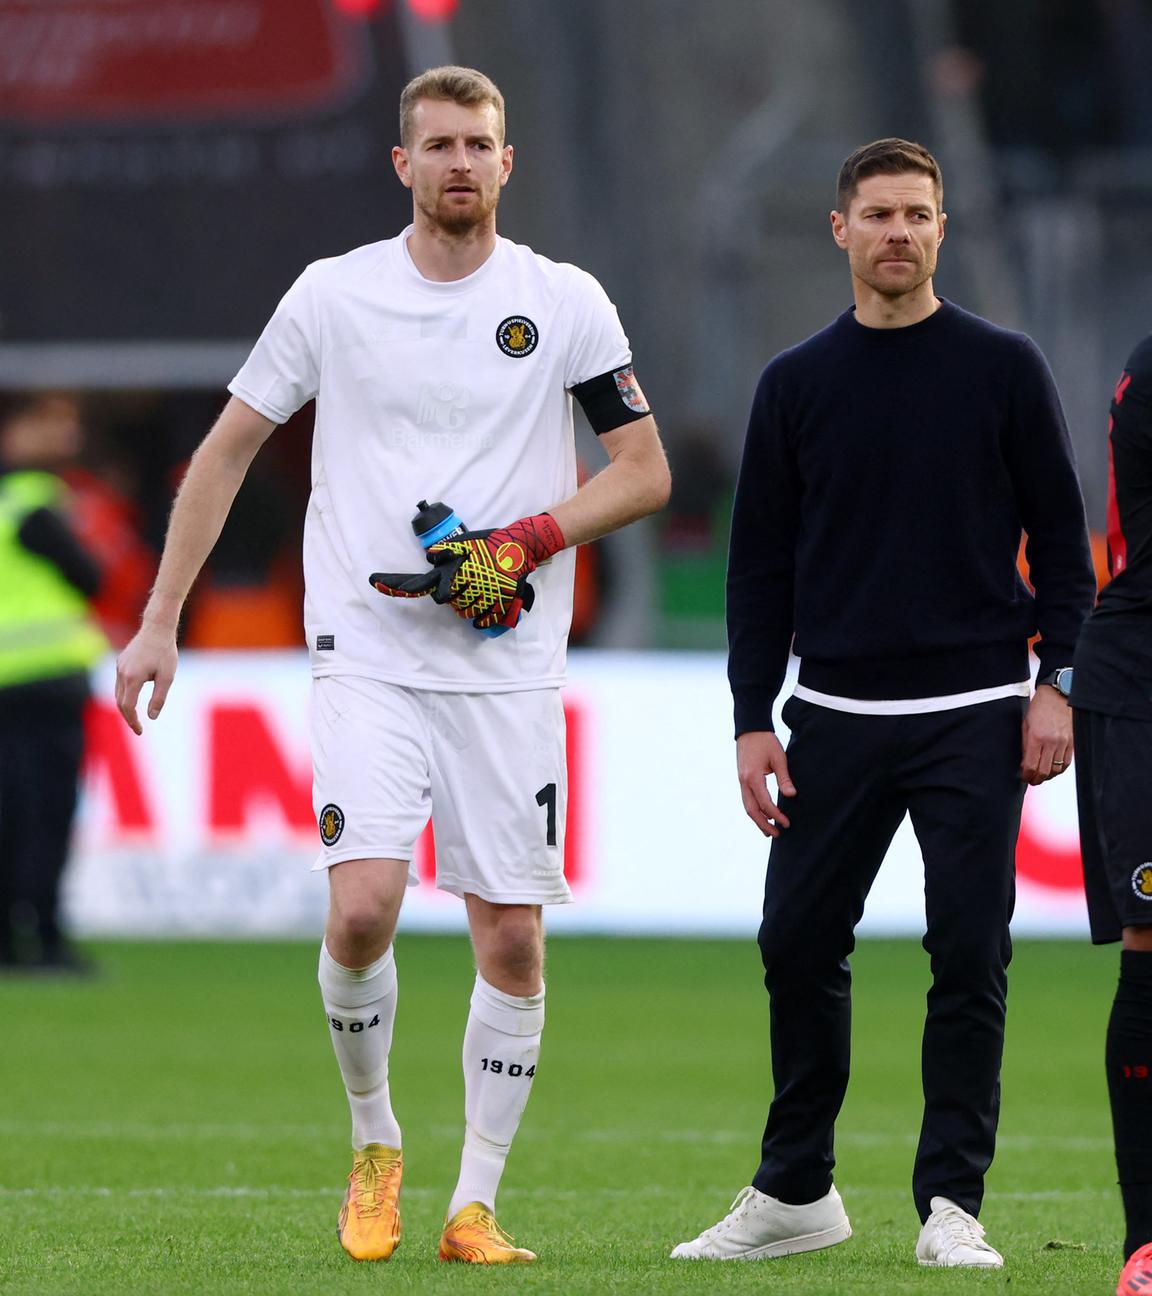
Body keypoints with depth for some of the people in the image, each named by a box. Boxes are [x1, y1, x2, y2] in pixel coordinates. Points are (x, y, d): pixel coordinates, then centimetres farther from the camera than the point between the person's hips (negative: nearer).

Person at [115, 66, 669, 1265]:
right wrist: (159, 622, 6)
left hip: (509, 668, 1)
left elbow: (644, 469, 6)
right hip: (368, 659, -1)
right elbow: (226, 449, 10)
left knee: (512, 939, -1)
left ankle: (475, 1205, 11)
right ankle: (373, 1143, 7)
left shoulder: (565, 304, 3)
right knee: (362, 908, -17)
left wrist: (529, 542, -10)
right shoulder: (333, 294, 3)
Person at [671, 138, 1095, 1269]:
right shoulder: (796, 384, 6)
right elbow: (760, 563, 9)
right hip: (836, 712, 2)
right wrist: (753, 721, 3)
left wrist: (1053, 686, -5)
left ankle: (950, 1201, 3)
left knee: (969, 956, -4)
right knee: (799, 948, 3)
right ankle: (795, 1192, 16)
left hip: (973, 716, -2)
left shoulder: (1003, 369, 2)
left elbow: (1061, 539, 4)